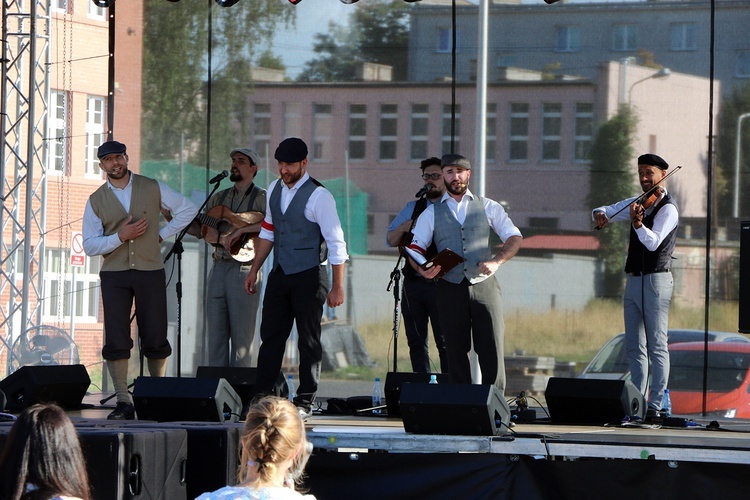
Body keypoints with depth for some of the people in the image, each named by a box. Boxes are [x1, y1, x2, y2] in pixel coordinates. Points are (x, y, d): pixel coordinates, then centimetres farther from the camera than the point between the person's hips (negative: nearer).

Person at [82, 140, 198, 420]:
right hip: (114, 274, 0)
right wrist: (120, 237, -14)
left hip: (150, 271, 0)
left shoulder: (152, 189, 6)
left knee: (155, 339, -1)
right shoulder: (96, 201, 6)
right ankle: (123, 403, -6)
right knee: (116, 340, -8)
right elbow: (89, 245, 0)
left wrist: (162, 235, 7)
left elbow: (188, 209, 15)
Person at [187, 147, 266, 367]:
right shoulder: (219, 198, 18)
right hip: (219, 268, 6)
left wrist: (242, 229, -21)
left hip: (244, 269, -6)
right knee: (216, 335, 6)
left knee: (241, 336, -4)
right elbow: (199, 229, 21)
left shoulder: (261, 198, -2)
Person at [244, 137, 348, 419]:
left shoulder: (318, 196, -14)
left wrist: (337, 287, -17)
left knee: (309, 340, 1)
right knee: (271, 335, 7)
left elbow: (336, 243, -14)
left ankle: (305, 401, 6)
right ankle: (260, 396, 11)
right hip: (280, 274, 6)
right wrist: (254, 270, 17)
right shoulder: (275, 190, 7)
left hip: (309, 277, -6)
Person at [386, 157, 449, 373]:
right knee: (416, 342, 7)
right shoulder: (413, 208, 17)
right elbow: (390, 240, 16)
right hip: (413, 281, 5)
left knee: (445, 343, -7)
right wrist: (404, 228, -4)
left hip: (439, 284, -5)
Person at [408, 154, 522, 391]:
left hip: (484, 286, -1)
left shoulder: (488, 207, 11)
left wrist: (497, 261, -11)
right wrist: (422, 269, -17)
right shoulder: (431, 214, 11)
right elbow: (415, 247, 5)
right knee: (456, 352, 2)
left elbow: (515, 238, 7)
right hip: (450, 289, 1)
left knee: (492, 351, -6)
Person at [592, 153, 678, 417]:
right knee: (634, 347, 7)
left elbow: (653, 242, -21)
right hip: (633, 281, 8)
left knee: (656, 345, -9)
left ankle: (656, 404, -11)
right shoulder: (636, 203, 15)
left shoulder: (668, 209, -9)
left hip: (655, 280, -8)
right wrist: (600, 215, -4)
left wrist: (637, 223, -38)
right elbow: (605, 211, 21)